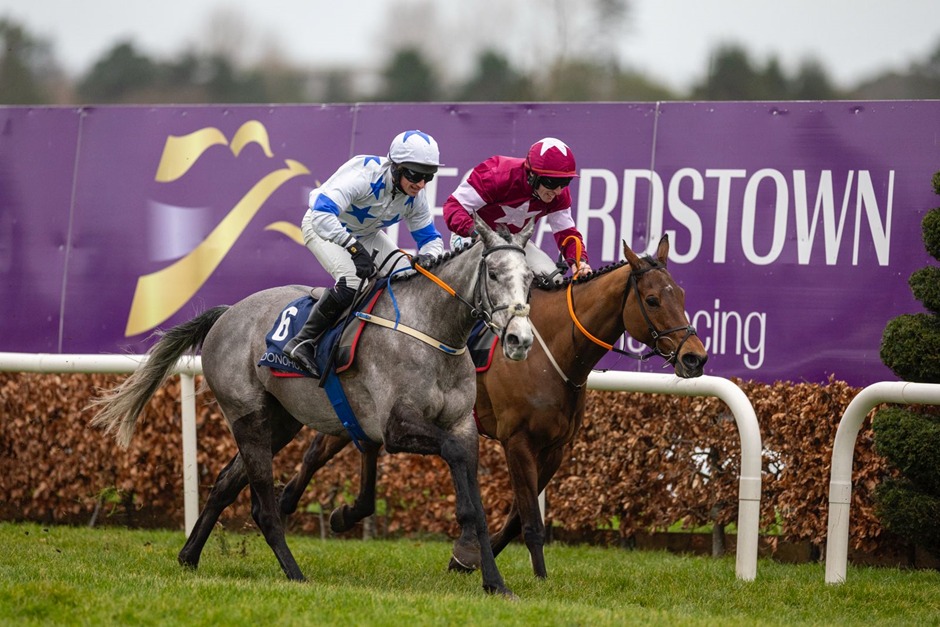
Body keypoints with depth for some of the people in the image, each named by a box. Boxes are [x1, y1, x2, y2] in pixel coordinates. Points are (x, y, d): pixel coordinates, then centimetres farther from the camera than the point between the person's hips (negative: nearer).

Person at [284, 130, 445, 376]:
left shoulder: (415, 197, -17)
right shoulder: (365, 175, -38)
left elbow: (430, 237, -4)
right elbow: (321, 215, -48)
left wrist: (427, 257, -29)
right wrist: (355, 248, -55)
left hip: (365, 234, 7)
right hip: (324, 226, -7)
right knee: (352, 280, -31)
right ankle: (301, 342, -23)